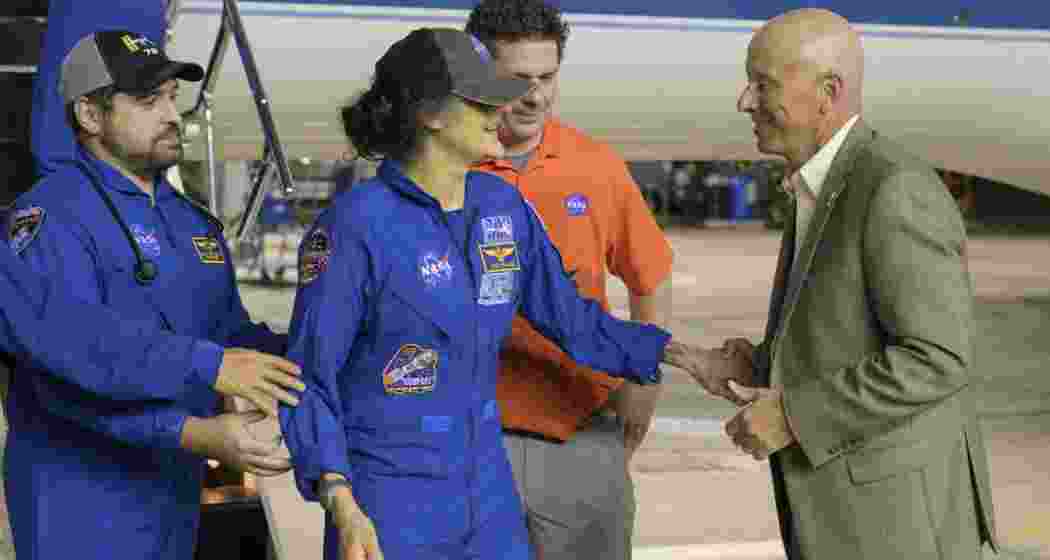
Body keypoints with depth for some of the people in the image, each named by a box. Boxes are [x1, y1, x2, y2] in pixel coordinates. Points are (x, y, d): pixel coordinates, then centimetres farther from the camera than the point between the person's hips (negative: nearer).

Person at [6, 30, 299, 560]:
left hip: (175, 491, 8)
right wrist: (198, 434, -30)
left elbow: (231, 335, 19)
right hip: (82, 503, -8)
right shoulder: (53, 217, -14)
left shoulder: (191, 220, 14)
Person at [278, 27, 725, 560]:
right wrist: (342, 506, -24)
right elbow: (308, 377, -13)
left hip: (489, 495, 6)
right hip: (388, 509, -6)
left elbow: (570, 317, 13)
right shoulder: (357, 223, -15)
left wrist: (685, 355, 5)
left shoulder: (503, 207, 3)